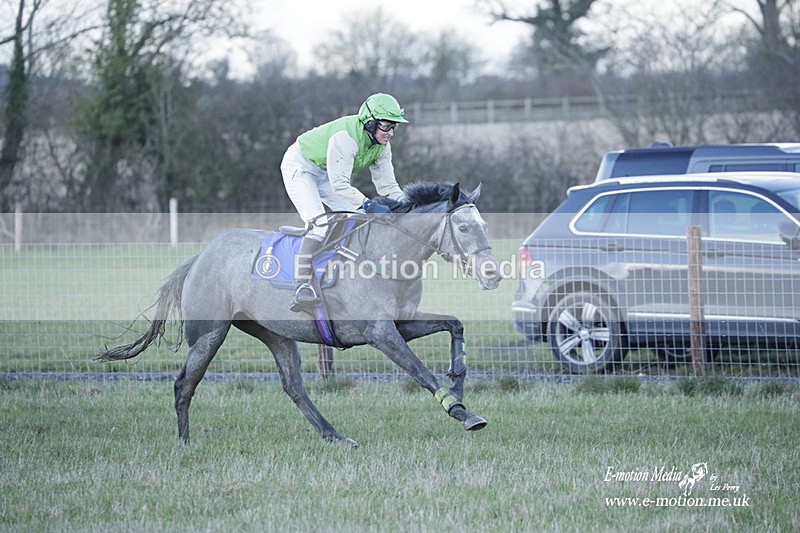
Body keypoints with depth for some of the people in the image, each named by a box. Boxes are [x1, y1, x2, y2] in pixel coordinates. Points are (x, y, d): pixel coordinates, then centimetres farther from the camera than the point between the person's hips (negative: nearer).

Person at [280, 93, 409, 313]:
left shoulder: (382, 146, -10)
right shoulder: (346, 137, -36)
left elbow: (387, 186, -8)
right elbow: (340, 185, -39)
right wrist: (369, 205, -45)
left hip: (326, 174, 9)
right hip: (299, 167, -9)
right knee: (319, 224, -26)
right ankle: (302, 288, -33)